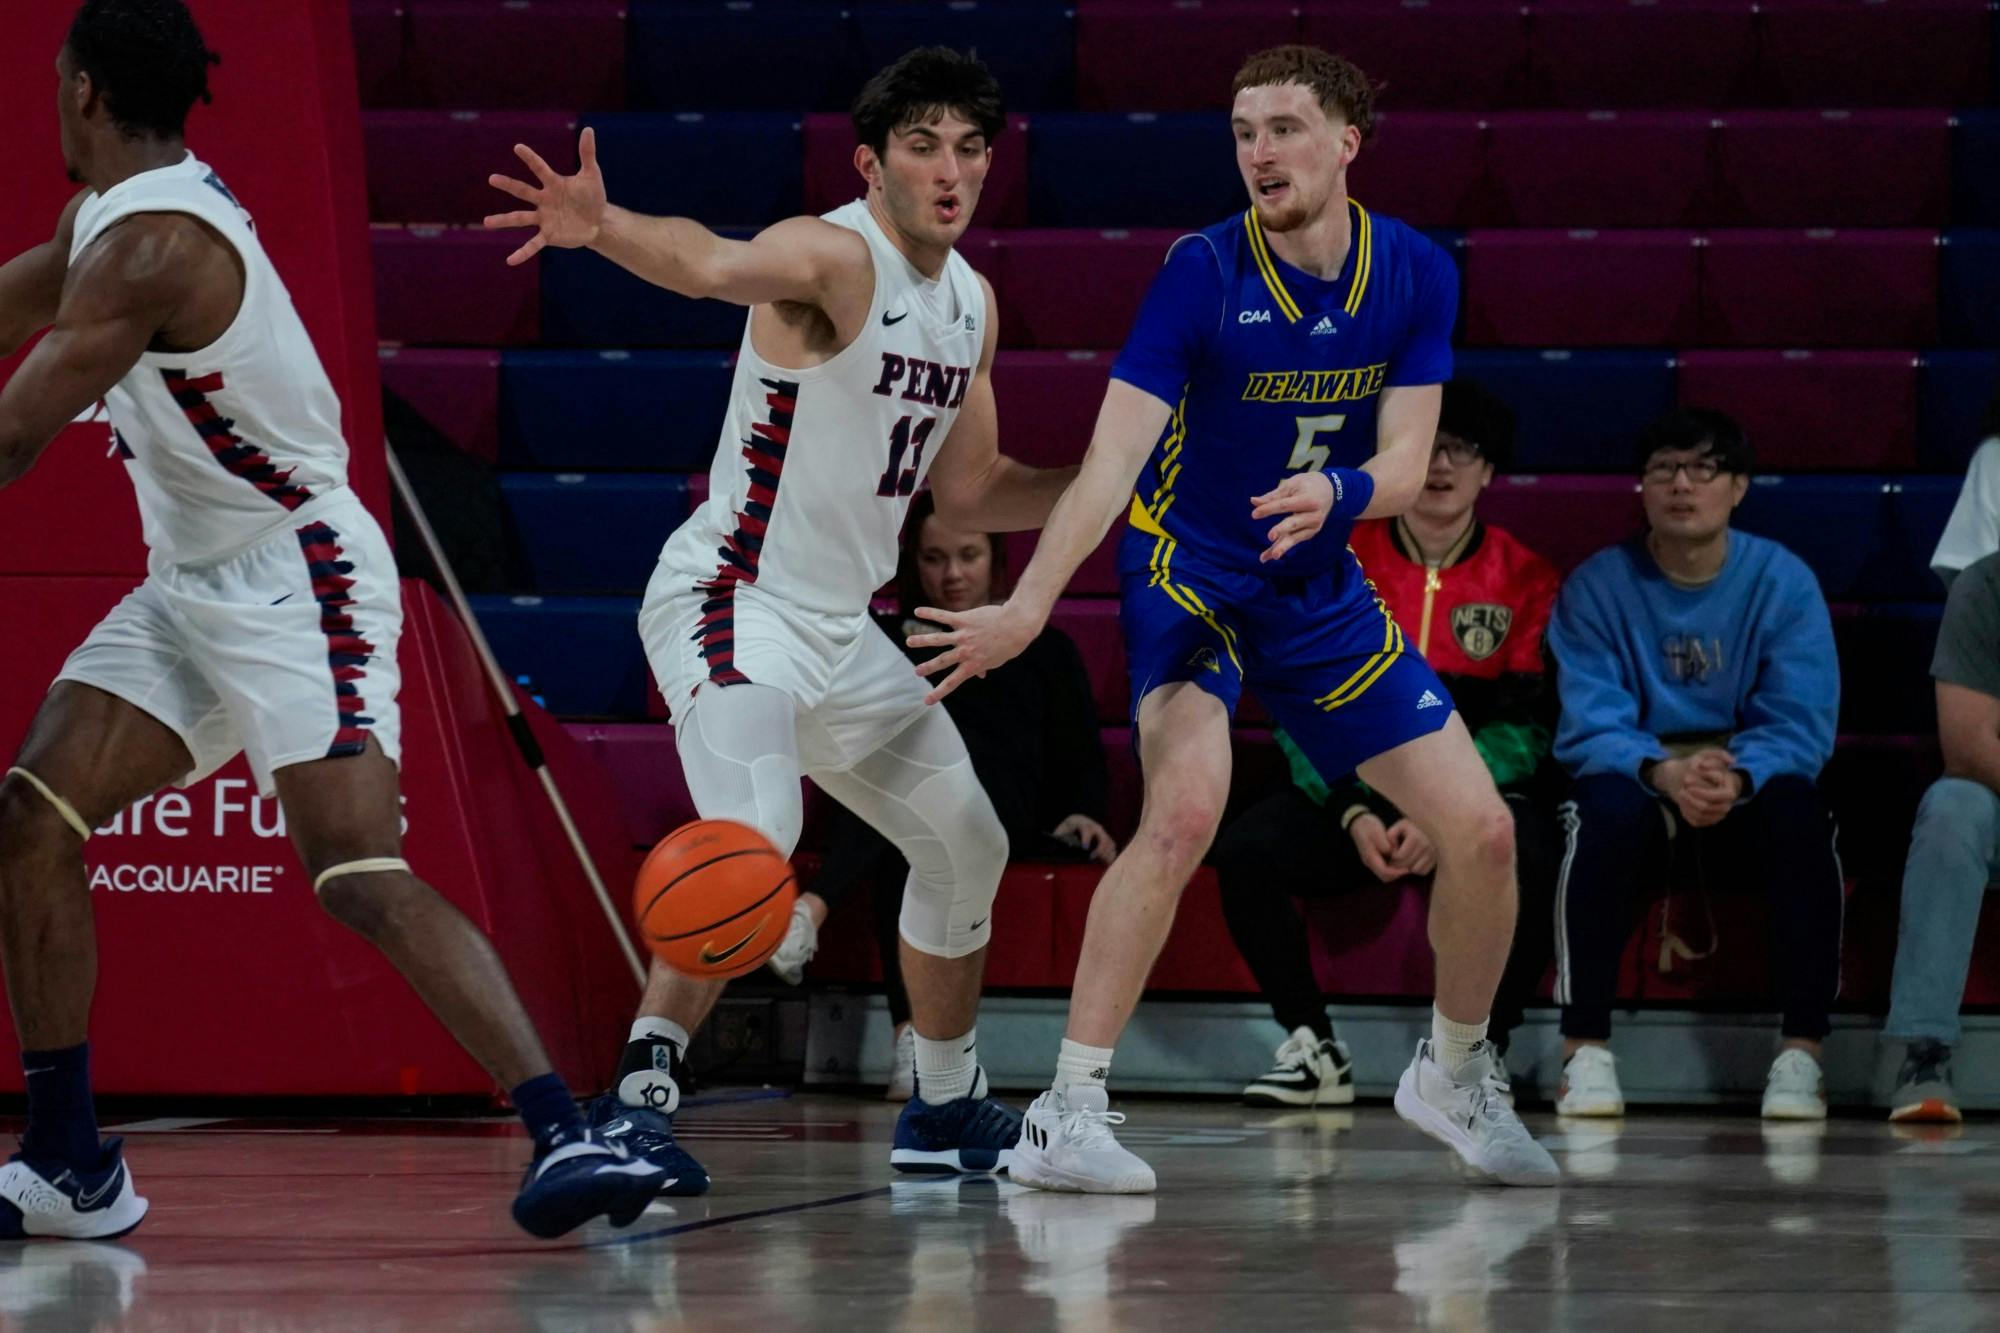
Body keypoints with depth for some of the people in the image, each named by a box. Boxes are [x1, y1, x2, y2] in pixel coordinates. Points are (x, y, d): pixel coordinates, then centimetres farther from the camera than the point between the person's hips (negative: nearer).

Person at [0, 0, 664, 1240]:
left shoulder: (151, 243, -20)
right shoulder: (118, 209, 10)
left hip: (293, 581, -10)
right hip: (190, 585, 10)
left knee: (363, 874, -21)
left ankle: (567, 1135, -25)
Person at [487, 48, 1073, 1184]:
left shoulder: (972, 304, 10)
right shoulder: (833, 257, -17)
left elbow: (969, 490, 20)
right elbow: (707, 261, -39)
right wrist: (604, 227, -60)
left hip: (842, 624, 9)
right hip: (734, 604, -9)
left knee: (967, 846, 17)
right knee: (755, 836, -30)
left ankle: (947, 1108, 32)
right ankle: (639, 1092, -27)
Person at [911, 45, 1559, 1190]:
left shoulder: (1415, 274, -7)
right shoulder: (1204, 272, -19)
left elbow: (1405, 468, -10)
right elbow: (1113, 459, -25)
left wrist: (1335, 493, -34)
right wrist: (1029, 606, -37)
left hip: (1321, 589, 5)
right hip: (1191, 572, -5)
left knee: (1482, 829, 0)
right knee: (1186, 809, -29)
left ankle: (1456, 1075, 26)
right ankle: (1067, 1114, -24)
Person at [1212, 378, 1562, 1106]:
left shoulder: (1526, 580, 2)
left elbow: (1524, 722, -4)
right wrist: (1355, 814, -16)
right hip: (1351, 793, 2)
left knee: (1526, 863, -35)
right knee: (1244, 851, -26)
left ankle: (1483, 1052, -15)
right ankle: (1311, 1047, -11)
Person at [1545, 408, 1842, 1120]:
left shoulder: (1784, 581, -4)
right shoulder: (1597, 586, -4)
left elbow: (1801, 728, -12)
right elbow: (1590, 731, -12)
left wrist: (1737, 777, -34)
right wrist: (1664, 772, -34)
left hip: (1750, 797, 0)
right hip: (1639, 787, 0)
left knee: (1798, 808, -33)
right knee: (1607, 804, -34)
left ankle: (1802, 1053, -29)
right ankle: (1585, 1050, -30)